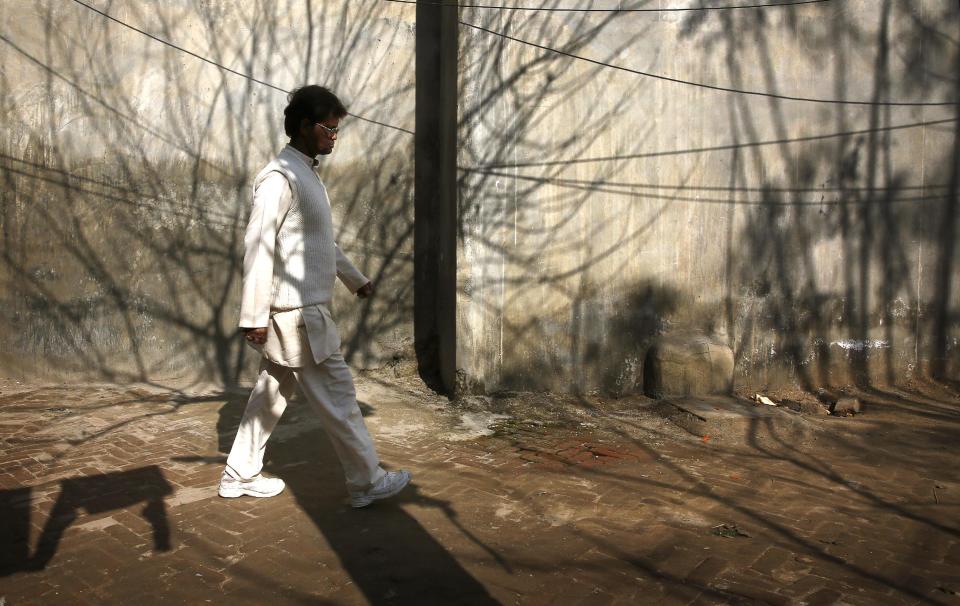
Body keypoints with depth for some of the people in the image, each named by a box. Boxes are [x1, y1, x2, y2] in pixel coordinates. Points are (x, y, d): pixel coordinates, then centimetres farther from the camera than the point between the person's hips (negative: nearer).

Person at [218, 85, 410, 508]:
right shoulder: (279, 177, -16)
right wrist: (254, 315, -22)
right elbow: (258, 246, -21)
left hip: (306, 311, 10)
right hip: (296, 314, -10)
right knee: (337, 397, -2)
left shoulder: (308, 175, 15)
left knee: (273, 394, 16)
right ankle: (367, 482, 10)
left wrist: (355, 279, 25)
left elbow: (324, 242, 24)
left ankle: (240, 476, 27)